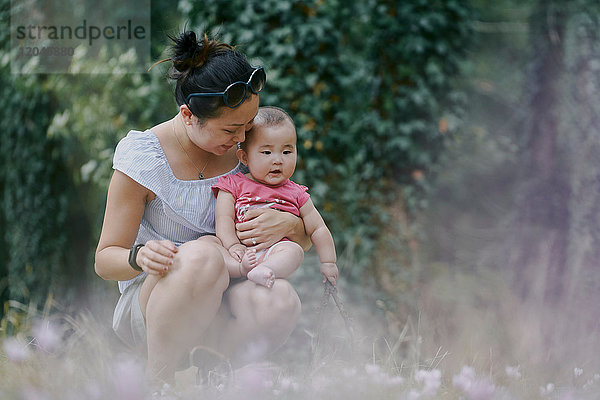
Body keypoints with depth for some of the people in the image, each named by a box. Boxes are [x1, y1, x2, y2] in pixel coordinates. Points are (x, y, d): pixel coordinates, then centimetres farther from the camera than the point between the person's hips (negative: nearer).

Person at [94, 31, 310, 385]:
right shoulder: (142, 155, -11)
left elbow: (307, 237, 8)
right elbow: (105, 259, -6)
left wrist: (288, 224, -17)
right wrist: (140, 257, -31)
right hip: (148, 300, -2)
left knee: (281, 300, -33)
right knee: (203, 253, -38)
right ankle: (157, 382, -19)